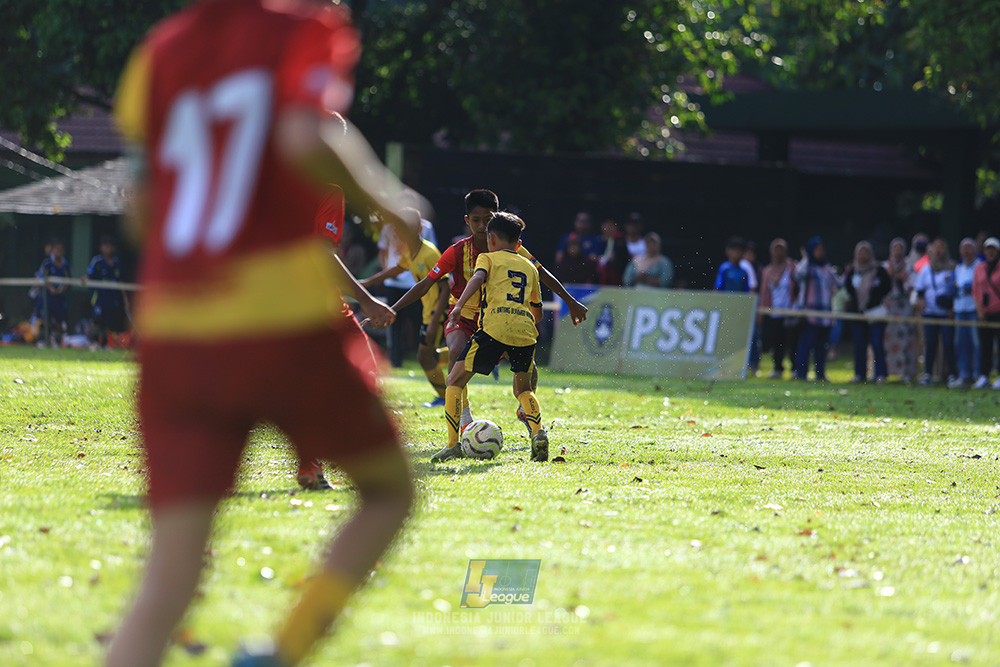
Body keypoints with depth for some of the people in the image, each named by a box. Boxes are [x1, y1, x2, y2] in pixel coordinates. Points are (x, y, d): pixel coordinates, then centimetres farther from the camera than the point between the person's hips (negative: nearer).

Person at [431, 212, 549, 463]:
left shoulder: (488, 258, 16)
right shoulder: (530, 267, 28)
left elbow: (478, 277, -7)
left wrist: (459, 305, -18)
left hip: (495, 327, -4)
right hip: (526, 329, 4)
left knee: (455, 381, 6)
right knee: (522, 389, 22)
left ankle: (453, 444, -3)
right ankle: (538, 432, -4)